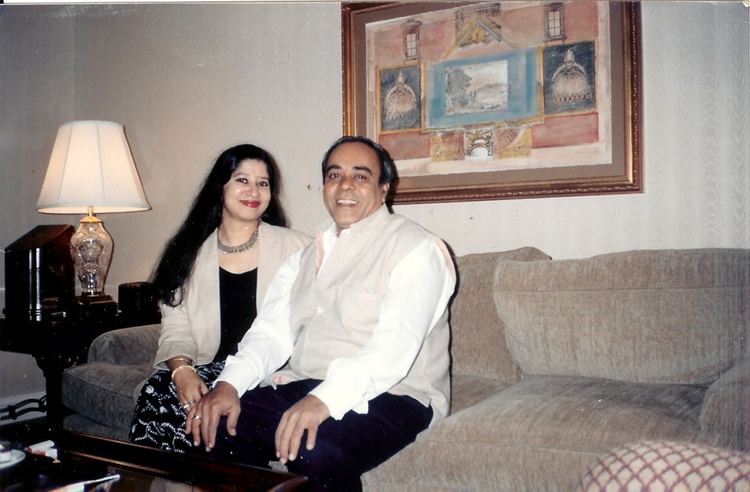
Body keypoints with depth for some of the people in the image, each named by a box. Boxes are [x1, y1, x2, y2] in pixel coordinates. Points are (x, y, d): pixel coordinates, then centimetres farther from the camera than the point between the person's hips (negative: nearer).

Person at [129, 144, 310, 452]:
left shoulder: (293, 247, 5)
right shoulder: (189, 254, 12)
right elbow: (176, 330, 7)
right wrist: (182, 370, -15)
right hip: (210, 369, 3)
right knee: (156, 392, -26)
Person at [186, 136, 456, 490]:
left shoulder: (416, 249, -7)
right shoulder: (307, 257, 17)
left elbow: (395, 345, -21)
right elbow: (272, 332, 7)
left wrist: (325, 400, -35)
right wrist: (229, 384, -12)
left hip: (390, 394, -6)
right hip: (301, 387, 6)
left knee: (315, 451, -33)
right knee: (213, 429, -14)